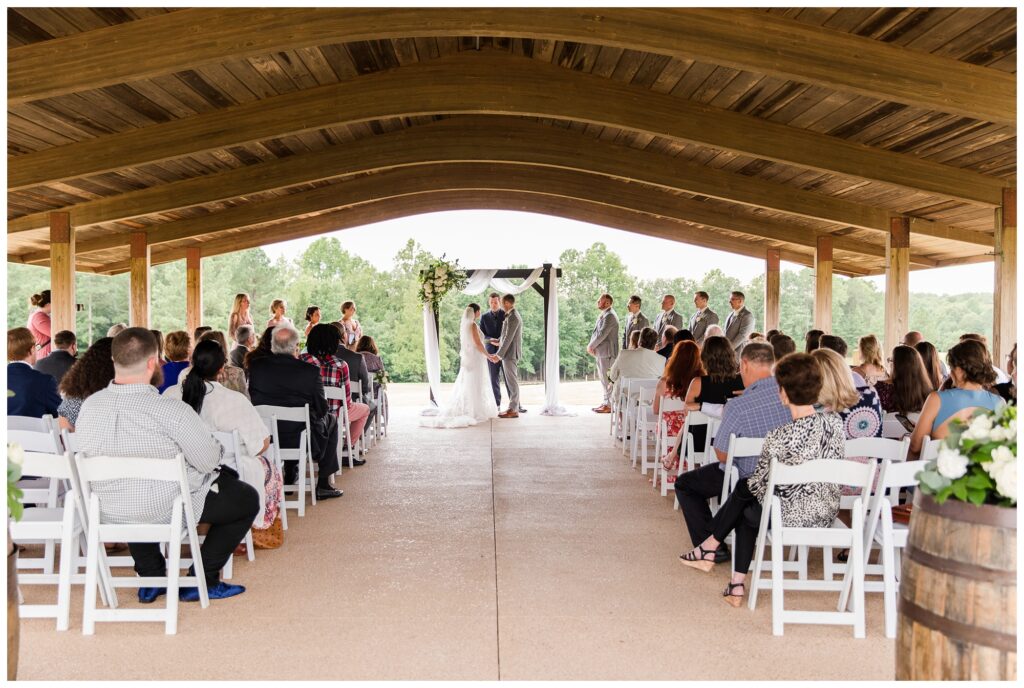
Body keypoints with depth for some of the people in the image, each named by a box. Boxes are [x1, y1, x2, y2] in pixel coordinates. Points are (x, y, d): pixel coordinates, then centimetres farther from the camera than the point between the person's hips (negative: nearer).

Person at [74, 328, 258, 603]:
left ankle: (151, 579, 38)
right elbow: (210, 461, -18)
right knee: (248, 498, 15)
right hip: (166, 510, -6)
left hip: (107, 512, 6)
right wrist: (217, 447, 6)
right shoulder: (172, 410, -26)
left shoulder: (88, 406, -9)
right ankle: (202, 582, 17)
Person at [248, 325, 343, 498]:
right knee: (331, 419, 26)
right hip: (300, 437, -4)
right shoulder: (310, 371, -19)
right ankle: (323, 485, 26)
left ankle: (290, 475, 42)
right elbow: (322, 409, -10)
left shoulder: (255, 366, -10)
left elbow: (251, 400, 4)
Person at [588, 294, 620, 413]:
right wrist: (592, 346, 4)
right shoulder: (603, 315, 17)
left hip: (607, 352, -10)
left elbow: (602, 334, -20)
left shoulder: (609, 316, -15)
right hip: (600, 352, 10)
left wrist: (591, 346, -10)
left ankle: (609, 405, -3)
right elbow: (596, 332, 19)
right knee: (602, 378, 15)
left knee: (607, 379, -6)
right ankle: (606, 402, 23)